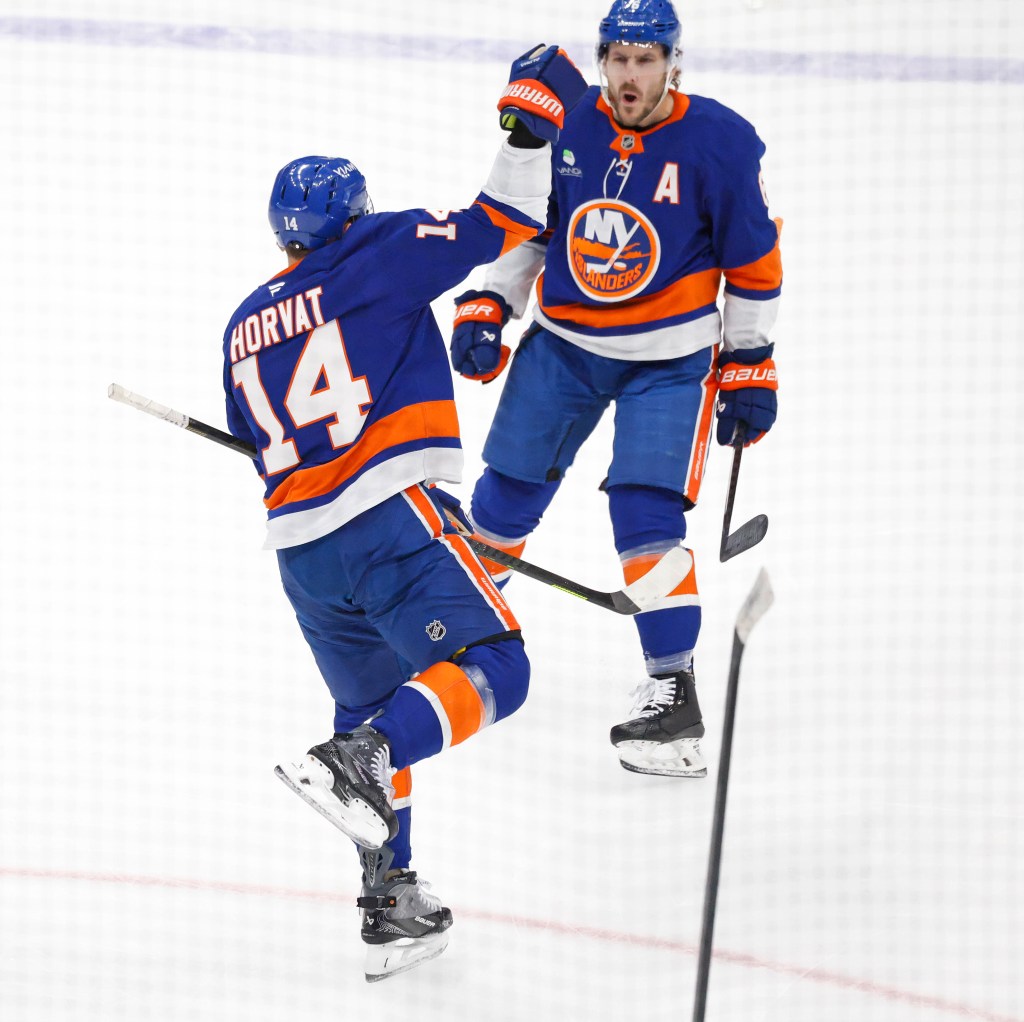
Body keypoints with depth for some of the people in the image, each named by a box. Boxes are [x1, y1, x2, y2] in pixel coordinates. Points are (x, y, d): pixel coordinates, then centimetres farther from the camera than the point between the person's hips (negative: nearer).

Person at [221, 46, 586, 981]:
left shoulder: (243, 328, 21)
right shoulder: (375, 256, 4)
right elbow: (500, 227, 1)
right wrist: (533, 119, 8)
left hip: (299, 546, 7)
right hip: (392, 518, -7)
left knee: (371, 702, 21)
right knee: (492, 670, -10)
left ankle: (390, 902, 16)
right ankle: (361, 762, -33)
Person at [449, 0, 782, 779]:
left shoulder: (720, 143, -16)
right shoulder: (566, 126, -7)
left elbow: (753, 261, -7)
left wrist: (750, 368, -6)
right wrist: (488, 308, -1)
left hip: (669, 358, -4)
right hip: (563, 343, 4)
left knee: (645, 511, -16)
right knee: (507, 494, 9)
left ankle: (675, 694, -9)